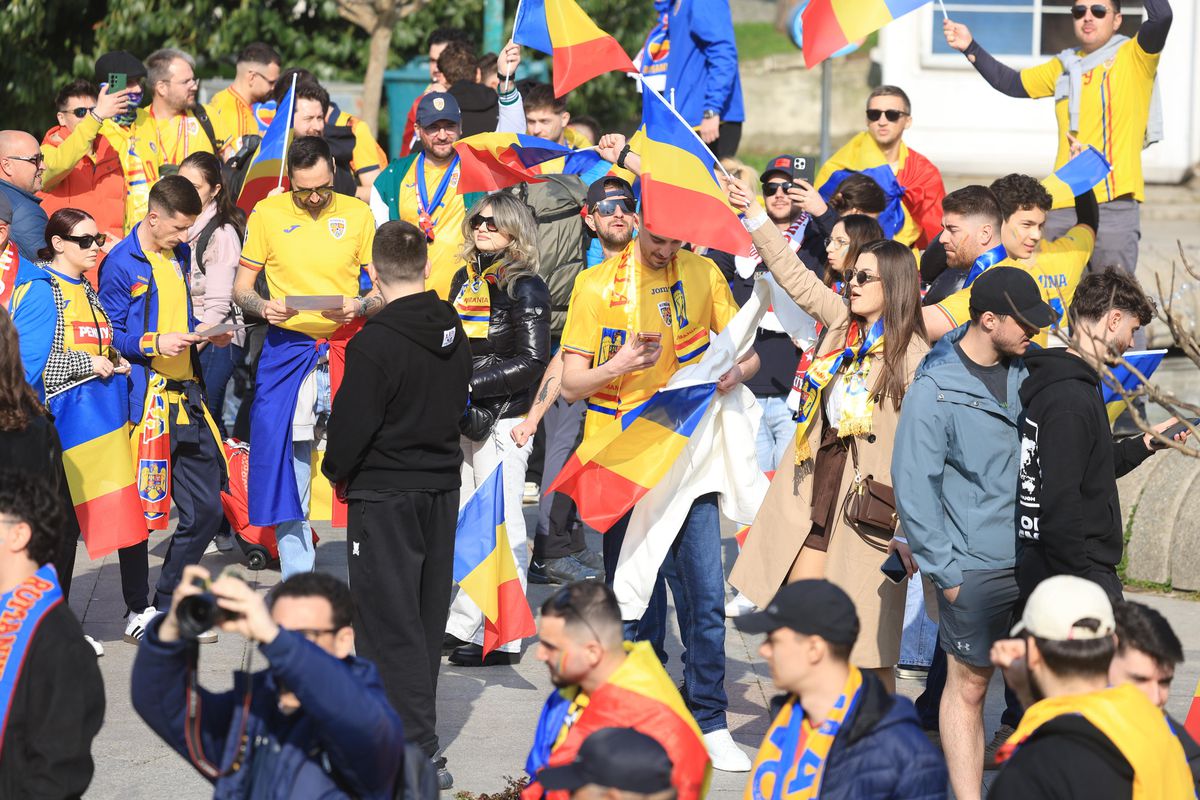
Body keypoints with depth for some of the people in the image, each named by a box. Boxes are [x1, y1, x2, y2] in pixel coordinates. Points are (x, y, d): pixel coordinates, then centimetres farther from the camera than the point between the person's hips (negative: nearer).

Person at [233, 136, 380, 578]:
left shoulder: (357, 214, 4)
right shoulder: (267, 214, 3)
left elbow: (383, 288, 8)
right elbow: (240, 288, 8)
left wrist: (359, 306, -13)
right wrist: (263, 307, -14)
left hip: (347, 349, 0)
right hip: (287, 352, 0)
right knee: (288, 463, 0)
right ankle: (298, 589, 7)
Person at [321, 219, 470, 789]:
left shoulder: (376, 341, -21)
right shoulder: (452, 331, 3)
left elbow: (352, 422, -16)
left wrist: (337, 470, 3)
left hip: (385, 494, -7)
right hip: (442, 486, 8)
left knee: (390, 620, -3)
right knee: (426, 612, 16)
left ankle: (418, 752, -7)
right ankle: (411, 726, 26)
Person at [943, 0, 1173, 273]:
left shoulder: (1133, 56, 0)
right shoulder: (1064, 66, 17)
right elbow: (1011, 83, 25)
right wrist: (970, 47, 14)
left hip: (1115, 202, -6)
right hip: (1062, 205, 6)